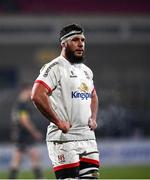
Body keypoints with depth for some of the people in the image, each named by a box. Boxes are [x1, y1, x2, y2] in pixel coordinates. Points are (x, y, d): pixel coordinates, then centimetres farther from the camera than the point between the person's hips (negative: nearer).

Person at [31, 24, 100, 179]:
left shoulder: (86, 71, 19)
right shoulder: (56, 67, -8)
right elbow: (37, 96, -20)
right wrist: (58, 122, -18)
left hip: (88, 137, 8)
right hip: (64, 138, -8)